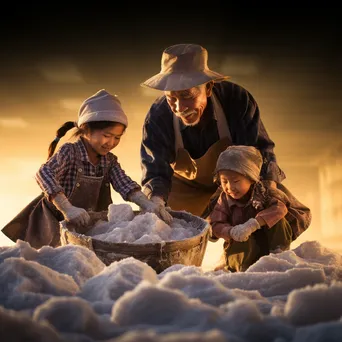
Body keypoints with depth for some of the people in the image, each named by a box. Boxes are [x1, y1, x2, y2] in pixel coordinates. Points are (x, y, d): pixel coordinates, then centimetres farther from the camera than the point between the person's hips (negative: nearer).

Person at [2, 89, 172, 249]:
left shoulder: (109, 161, 2)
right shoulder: (70, 152, -16)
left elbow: (124, 184, -12)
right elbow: (44, 173, -33)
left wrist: (147, 205, -32)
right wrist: (67, 209, -46)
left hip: (91, 227, 6)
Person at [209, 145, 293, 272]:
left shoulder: (263, 191, -12)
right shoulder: (224, 199, -7)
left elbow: (280, 207, -30)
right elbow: (216, 225, -9)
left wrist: (253, 224, -44)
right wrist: (232, 232, -35)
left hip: (267, 242, 0)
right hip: (242, 244, 0)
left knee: (277, 218, -24)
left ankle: (279, 253, -15)